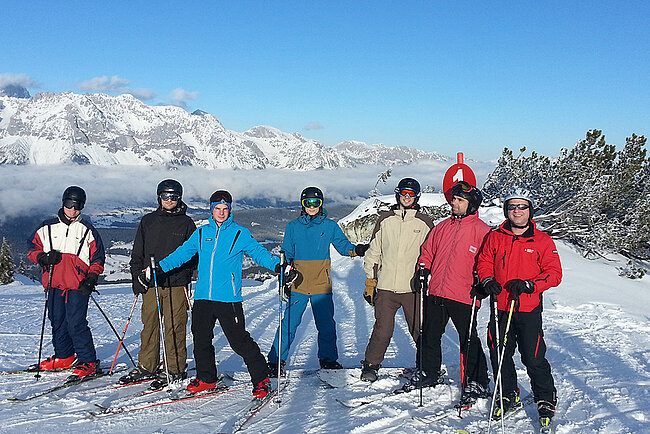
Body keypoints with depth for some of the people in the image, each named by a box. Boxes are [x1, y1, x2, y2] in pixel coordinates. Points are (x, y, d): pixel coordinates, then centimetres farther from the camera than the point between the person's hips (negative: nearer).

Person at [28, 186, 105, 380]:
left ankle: (89, 362, -6)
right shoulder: (47, 228, 11)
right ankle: (64, 357, 29)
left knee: (76, 323, -11)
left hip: (78, 285, -4)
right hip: (54, 284, 4)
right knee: (57, 322, 12)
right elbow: (33, 249, 16)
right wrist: (43, 257, -6)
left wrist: (91, 278, -6)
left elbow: (97, 258, 8)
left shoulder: (87, 230, 6)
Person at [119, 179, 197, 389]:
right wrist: (137, 277, 5)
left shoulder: (186, 223, 4)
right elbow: (137, 253, 15)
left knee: (174, 327, -2)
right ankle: (147, 367, 20)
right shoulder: (148, 221, 12)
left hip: (176, 284, -3)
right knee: (149, 325, 8)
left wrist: (184, 275, -8)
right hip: (150, 283, 3)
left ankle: (175, 370, 8)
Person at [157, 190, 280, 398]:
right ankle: (206, 378, 29)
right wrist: (159, 267, 7)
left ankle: (261, 379, 8)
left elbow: (258, 252, -3)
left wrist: (277, 265, -19)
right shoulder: (201, 234, 12)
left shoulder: (240, 234, 2)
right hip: (203, 297, 4)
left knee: (239, 340, -5)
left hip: (228, 298, -4)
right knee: (201, 339, 10)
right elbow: (182, 253, 16)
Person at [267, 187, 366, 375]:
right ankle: (276, 360, 6)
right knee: (289, 323, -4)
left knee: (326, 324, 8)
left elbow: (343, 245, 7)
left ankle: (328, 358, 24)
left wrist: (355, 250, -14)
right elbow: (286, 254, 11)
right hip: (298, 284, -1)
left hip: (321, 285, 1)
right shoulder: (293, 227, 6)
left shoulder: (330, 226, 6)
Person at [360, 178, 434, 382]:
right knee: (382, 330, -1)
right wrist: (370, 281, 9)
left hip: (413, 288, -1)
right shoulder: (385, 220, 9)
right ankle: (371, 365, 16)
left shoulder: (424, 223, 5)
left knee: (420, 330, 3)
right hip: (386, 287, 1)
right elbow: (373, 252, 13)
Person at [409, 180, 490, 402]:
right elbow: (428, 251, 22)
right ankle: (431, 373, 34)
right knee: (430, 335, 16)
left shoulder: (481, 231, -5)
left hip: (463, 297, -6)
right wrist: (423, 271, 9)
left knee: (468, 341, 1)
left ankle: (477, 383, 15)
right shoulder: (442, 227, 12)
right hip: (436, 293, 6)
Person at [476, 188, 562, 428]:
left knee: (534, 359, -1)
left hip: (528, 310, -3)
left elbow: (554, 273, -3)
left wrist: (529, 285, -17)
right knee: (499, 355, 9)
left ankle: (546, 400, 20)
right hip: (500, 308, 3)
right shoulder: (495, 238, 6)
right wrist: (487, 280, -7)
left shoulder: (542, 241, -1)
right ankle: (507, 396, 29)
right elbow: (483, 263, 13)